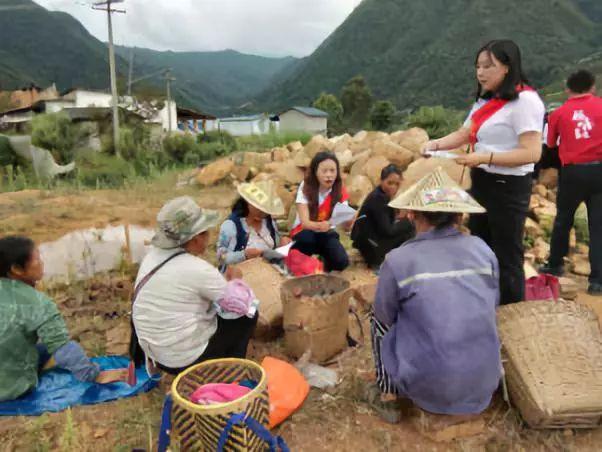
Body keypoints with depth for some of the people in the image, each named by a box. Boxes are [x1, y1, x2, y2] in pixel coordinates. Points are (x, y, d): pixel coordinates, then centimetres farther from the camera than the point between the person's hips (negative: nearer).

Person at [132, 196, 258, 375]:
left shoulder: (152, 255, -3)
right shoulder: (197, 269, -25)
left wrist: (222, 280, 9)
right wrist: (235, 279, 6)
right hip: (185, 359, -7)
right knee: (247, 315, 5)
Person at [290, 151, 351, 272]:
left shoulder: (340, 191, -10)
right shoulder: (305, 188, -18)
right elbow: (305, 222, -27)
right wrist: (319, 225, -49)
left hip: (327, 234, 2)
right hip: (305, 232, -2)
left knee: (342, 262, -24)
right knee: (307, 237, -37)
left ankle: (322, 259, 10)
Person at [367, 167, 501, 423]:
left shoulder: (398, 260, -16)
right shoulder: (483, 249, -5)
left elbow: (385, 317, -1)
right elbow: (493, 305, 8)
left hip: (427, 387, -4)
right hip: (484, 385, 4)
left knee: (379, 318, 18)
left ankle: (388, 396, 23)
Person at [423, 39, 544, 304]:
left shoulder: (524, 101, -15)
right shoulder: (486, 101, 13)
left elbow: (532, 153, -21)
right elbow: (463, 134, 11)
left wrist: (485, 158, -28)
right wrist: (436, 144, -7)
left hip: (508, 187, -9)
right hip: (482, 183, 9)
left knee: (506, 258, 2)